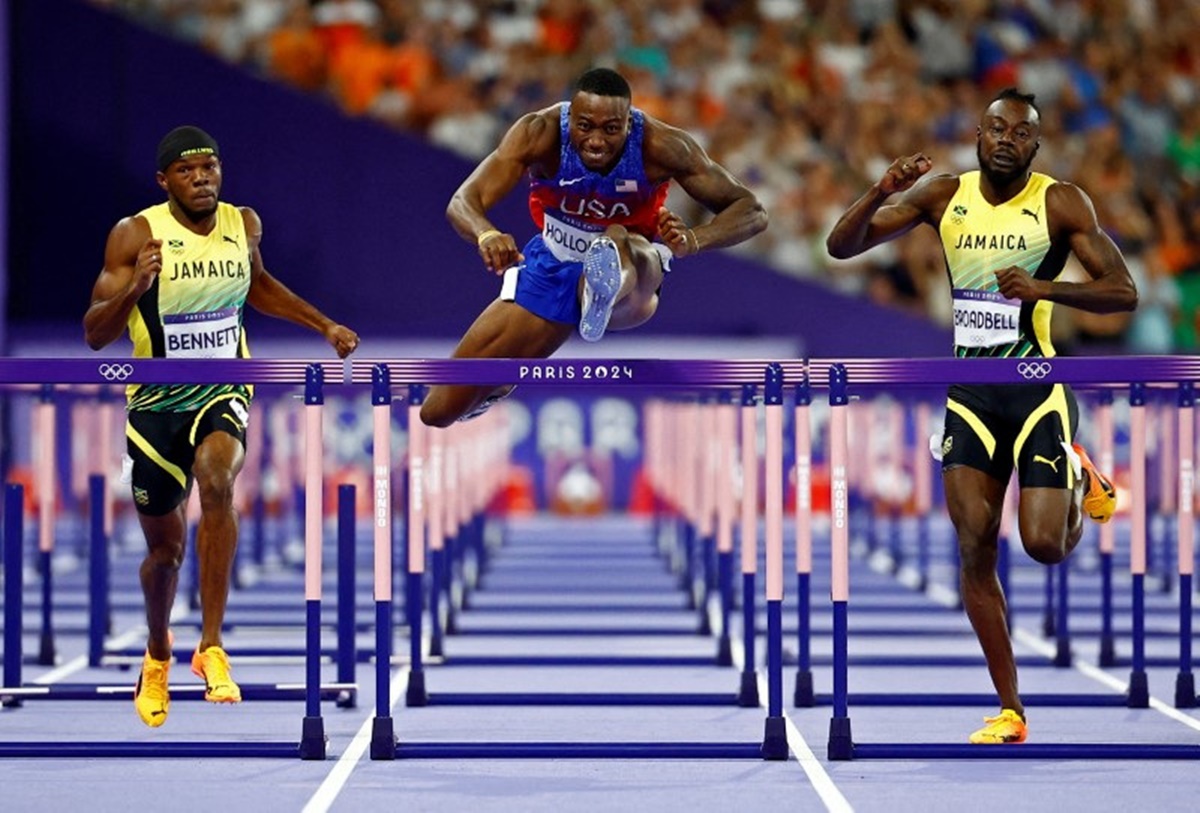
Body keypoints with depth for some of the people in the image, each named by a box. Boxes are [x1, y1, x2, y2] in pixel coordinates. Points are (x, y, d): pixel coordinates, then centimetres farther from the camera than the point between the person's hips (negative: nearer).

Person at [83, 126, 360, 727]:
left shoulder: (244, 225, -1)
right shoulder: (135, 236, -13)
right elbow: (95, 334, -15)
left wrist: (325, 326, 19)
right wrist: (134, 289, -32)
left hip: (222, 391, 1)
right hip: (156, 401, -1)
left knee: (216, 481, -32)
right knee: (165, 549, 11)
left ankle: (211, 648, -28)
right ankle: (157, 658, 43)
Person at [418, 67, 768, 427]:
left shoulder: (661, 146, -26)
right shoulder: (540, 132, -26)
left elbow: (753, 212, -24)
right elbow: (463, 201, -34)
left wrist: (694, 239, -45)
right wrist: (487, 235, -58)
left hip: (634, 266, -2)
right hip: (550, 270, 2)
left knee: (621, 241, -42)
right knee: (439, 411, 5)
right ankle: (498, 382, 40)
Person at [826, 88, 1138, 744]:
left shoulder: (1061, 203, -6)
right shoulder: (942, 195, 3)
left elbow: (1122, 293, -8)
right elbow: (841, 247, 1)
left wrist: (1046, 289, -23)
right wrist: (883, 190, -17)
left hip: (1038, 387, -3)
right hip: (968, 390, 3)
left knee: (1045, 545, -12)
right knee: (975, 548, -3)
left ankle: (1080, 484, 26)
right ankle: (1009, 710, 5)